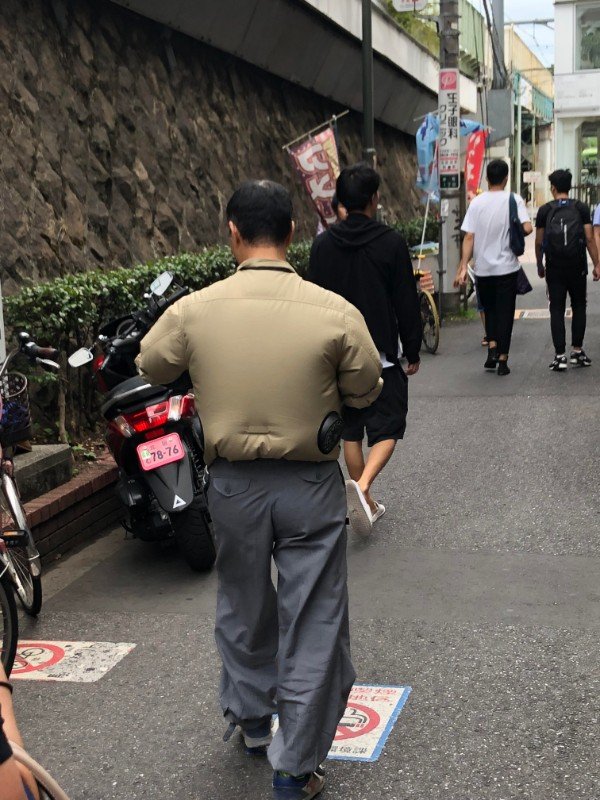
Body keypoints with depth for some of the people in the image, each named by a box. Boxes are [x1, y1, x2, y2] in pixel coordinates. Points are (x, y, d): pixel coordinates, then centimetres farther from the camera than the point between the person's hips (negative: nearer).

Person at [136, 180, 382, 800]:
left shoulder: (193, 311, -11)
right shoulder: (334, 313, -16)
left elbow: (149, 368, 6)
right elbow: (366, 393, -3)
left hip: (232, 485, 3)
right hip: (310, 486, -2)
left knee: (243, 607, 25)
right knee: (313, 625, 10)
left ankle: (250, 721, 45)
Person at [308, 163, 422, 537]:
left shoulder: (323, 244, 2)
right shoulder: (391, 243, -9)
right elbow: (407, 304, -7)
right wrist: (413, 351, 4)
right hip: (382, 354, -4)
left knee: (351, 429, 13)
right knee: (387, 426, 3)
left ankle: (366, 503, 20)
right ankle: (362, 486, -21)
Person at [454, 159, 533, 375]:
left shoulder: (477, 202, -2)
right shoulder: (513, 200, -6)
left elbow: (469, 237, -7)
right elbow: (527, 228, -17)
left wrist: (463, 266, -7)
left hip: (482, 268, 2)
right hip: (506, 267, -2)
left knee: (489, 309, 19)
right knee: (505, 312, 5)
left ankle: (492, 347, 5)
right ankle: (502, 359, 5)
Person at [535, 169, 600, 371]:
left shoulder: (545, 211, 0)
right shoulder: (581, 208, 1)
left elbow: (539, 242, 2)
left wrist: (540, 265, 16)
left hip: (554, 269, 0)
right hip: (577, 267, 0)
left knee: (557, 310, 3)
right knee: (579, 307, 15)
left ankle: (560, 355, -2)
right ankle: (577, 351, 14)